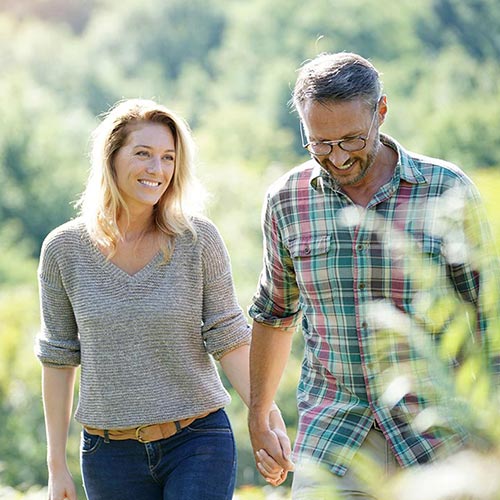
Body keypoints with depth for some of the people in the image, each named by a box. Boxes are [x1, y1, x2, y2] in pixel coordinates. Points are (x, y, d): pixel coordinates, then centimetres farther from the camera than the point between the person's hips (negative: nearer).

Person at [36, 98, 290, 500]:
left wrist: (270, 421, -12)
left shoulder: (198, 239, -5)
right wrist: (57, 465, 6)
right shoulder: (64, 249, -2)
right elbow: (59, 358, 5)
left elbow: (229, 340, -2)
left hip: (199, 441, -1)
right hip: (110, 451, 2)